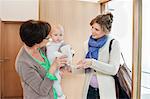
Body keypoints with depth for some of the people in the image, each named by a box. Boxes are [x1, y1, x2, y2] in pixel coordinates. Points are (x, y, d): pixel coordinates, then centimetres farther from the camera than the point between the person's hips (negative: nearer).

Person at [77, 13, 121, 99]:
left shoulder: (113, 43, -10)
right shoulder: (87, 44, 3)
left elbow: (113, 69, -18)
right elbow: (85, 68, 8)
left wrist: (92, 63, -26)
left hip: (106, 91, -3)